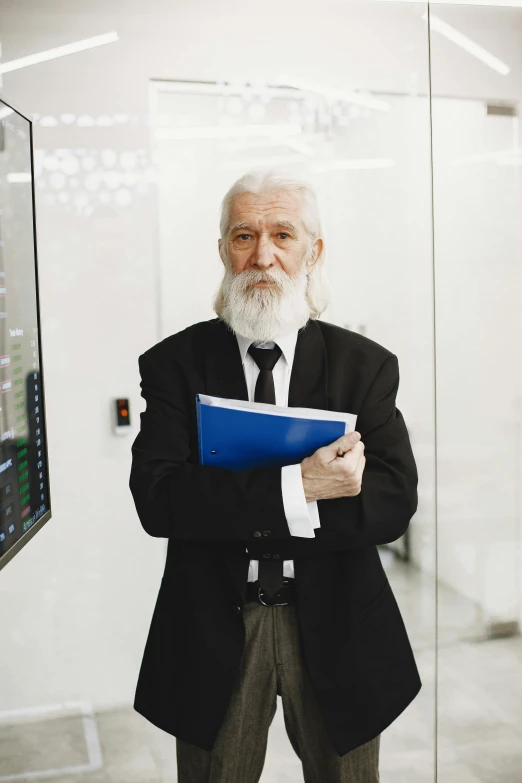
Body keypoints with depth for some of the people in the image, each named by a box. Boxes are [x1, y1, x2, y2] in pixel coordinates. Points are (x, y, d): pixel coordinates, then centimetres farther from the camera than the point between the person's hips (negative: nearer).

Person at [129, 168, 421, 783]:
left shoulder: (365, 364, -3)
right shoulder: (174, 363, -4)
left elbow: (393, 502, -14)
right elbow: (157, 499, -16)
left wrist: (234, 512, -21)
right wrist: (295, 487, -27)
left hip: (336, 628, 1)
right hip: (213, 629, 0)